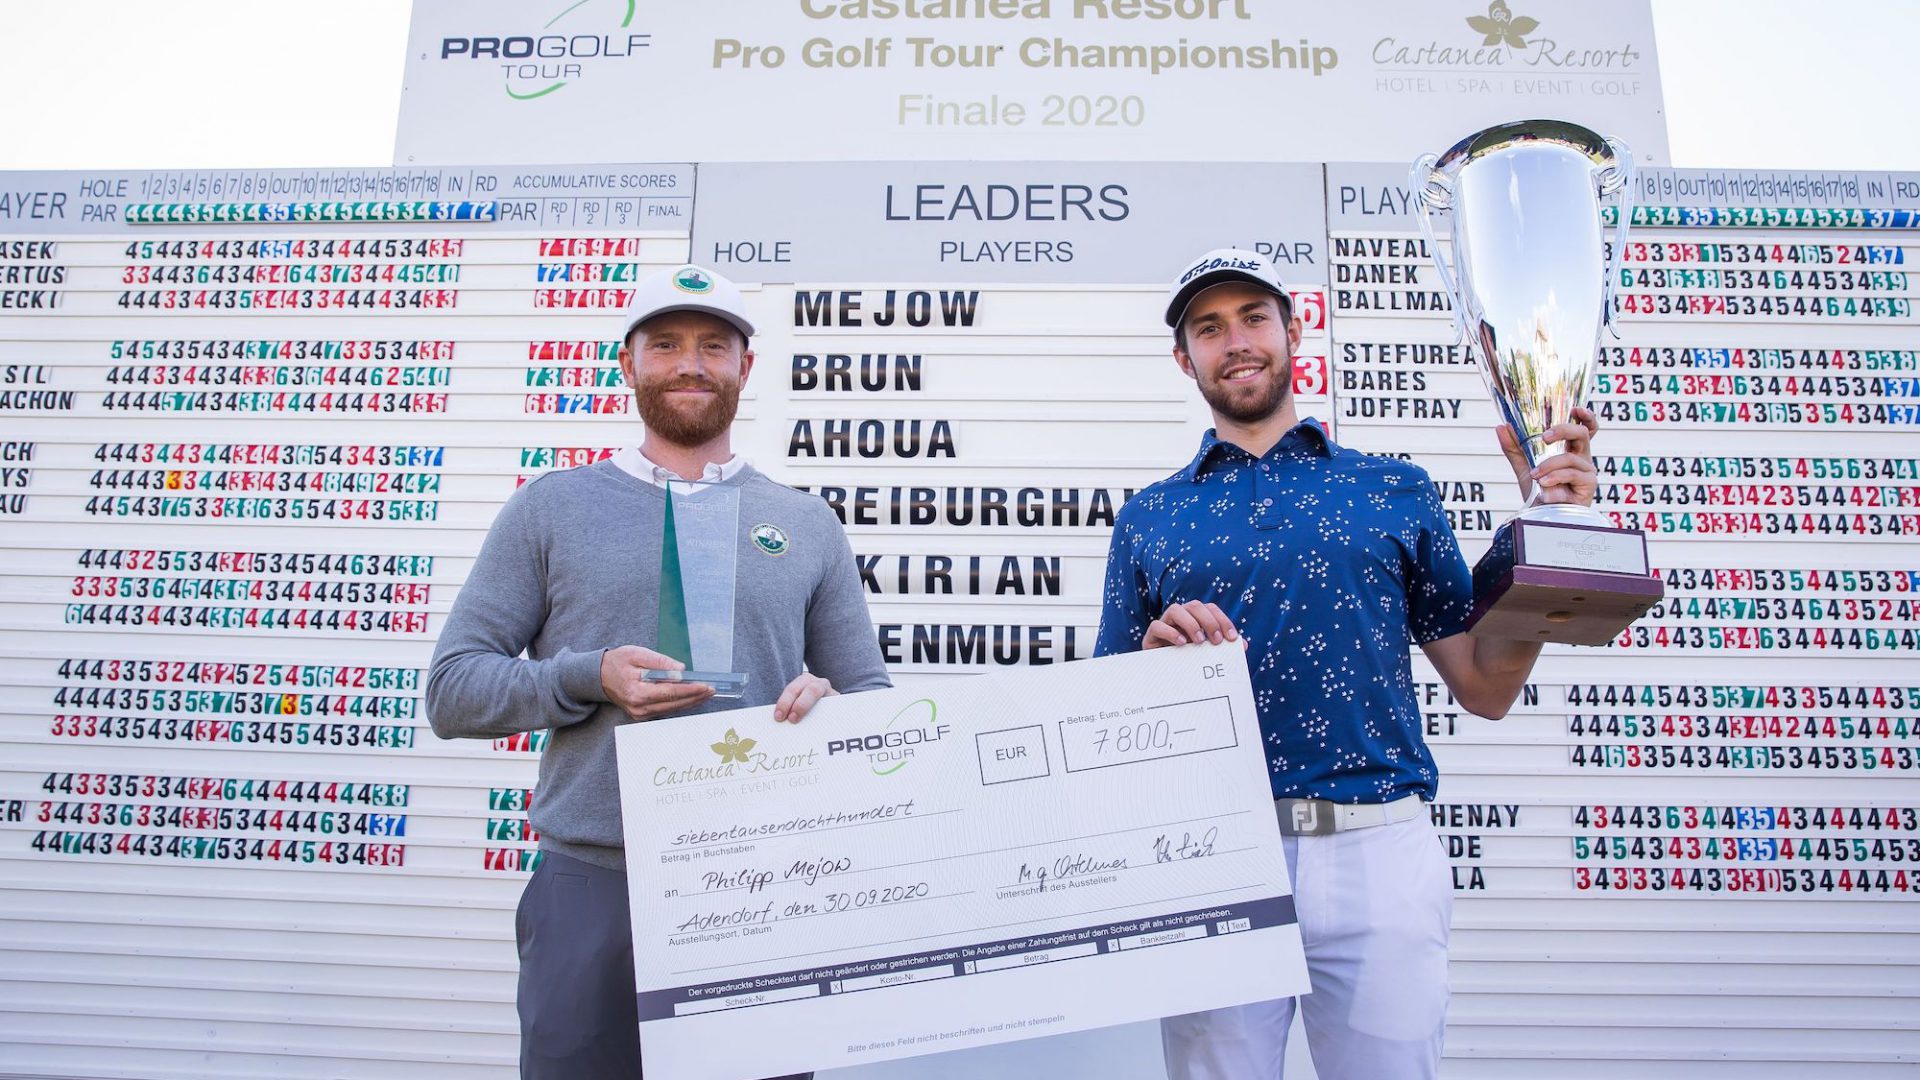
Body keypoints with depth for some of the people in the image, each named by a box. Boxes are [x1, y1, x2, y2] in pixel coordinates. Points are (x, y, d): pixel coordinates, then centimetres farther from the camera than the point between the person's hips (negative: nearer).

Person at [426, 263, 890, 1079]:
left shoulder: (808, 525, 9)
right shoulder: (551, 507, 6)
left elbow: (874, 700, 12)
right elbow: (451, 689, 3)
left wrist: (830, 705, -11)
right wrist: (591, 676, -13)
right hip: (592, 888, -1)